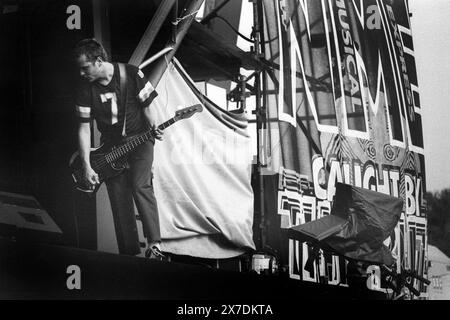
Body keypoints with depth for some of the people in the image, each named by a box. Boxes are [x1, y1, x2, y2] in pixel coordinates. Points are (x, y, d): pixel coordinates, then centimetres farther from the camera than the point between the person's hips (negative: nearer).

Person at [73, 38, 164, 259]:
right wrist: (86, 166, -11)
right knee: (119, 201, 2)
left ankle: (154, 244, -19)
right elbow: (84, 127, -5)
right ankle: (129, 252, 11)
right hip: (111, 147, 3)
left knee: (140, 186, -21)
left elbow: (147, 105, -1)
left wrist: (154, 129, -20)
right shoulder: (86, 89, -6)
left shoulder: (132, 74, -12)